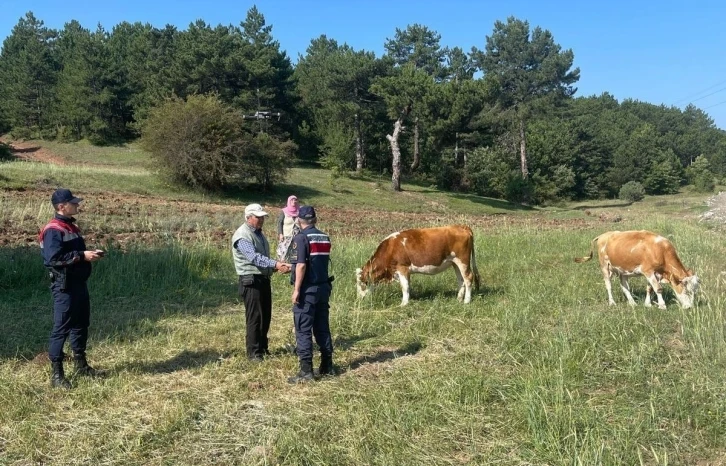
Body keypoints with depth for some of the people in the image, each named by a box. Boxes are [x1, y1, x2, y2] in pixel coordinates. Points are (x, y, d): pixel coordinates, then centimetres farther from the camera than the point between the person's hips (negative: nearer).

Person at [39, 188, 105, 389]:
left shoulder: (71, 226, 16)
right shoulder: (54, 230, -15)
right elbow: (54, 258, -26)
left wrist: (90, 253, 8)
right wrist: (83, 256, -23)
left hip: (79, 283, 10)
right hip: (64, 287, -10)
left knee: (81, 324, 17)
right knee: (62, 328, -4)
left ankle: (81, 365, 30)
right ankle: (56, 374, 4)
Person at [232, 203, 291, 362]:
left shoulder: (258, 233, 16)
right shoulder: (242, 235, -15)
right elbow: (254, 257, -29)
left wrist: (277, 266, 7)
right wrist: (275, 264, -39)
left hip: (264, 279, 9)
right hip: (251, 280, -9)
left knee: (266, 316, 15)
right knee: (254, 317, -5)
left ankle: (263, 347, 28)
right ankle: (254, 352, 4)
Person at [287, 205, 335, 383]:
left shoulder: (301, 238, -12)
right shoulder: (325, 238, 10)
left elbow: (301, 265, -20)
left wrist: (296, 289, -17)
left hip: (307, 289, -7)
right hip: (324, 287, 7)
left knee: (303, 330, -2)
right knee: (322, 328, 13)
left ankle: (306, 371, -2)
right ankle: (327, 367, 19)